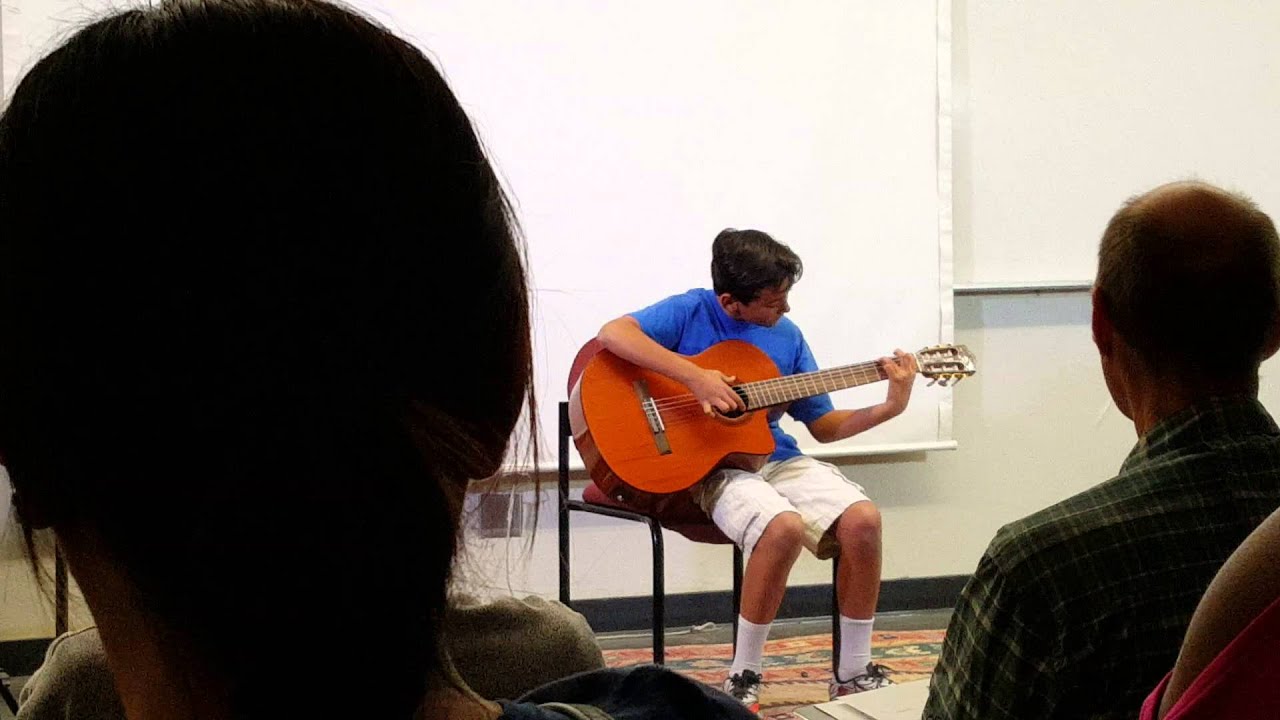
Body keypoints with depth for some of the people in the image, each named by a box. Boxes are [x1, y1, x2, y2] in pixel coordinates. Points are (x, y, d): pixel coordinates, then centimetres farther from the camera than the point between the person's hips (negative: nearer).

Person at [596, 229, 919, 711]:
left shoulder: (787, 335, 9)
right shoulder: (693, 312, -5)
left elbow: (823, 425, 14)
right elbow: (613, 334, -22)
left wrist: (889, 408, -1)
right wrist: (696, 376, -27)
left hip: (778, 459, 5)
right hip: (712, 467, -5)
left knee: (863, 519, -20)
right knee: (784, 527, -34)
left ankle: (853, 673, -3)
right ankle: (742, 681, -17)